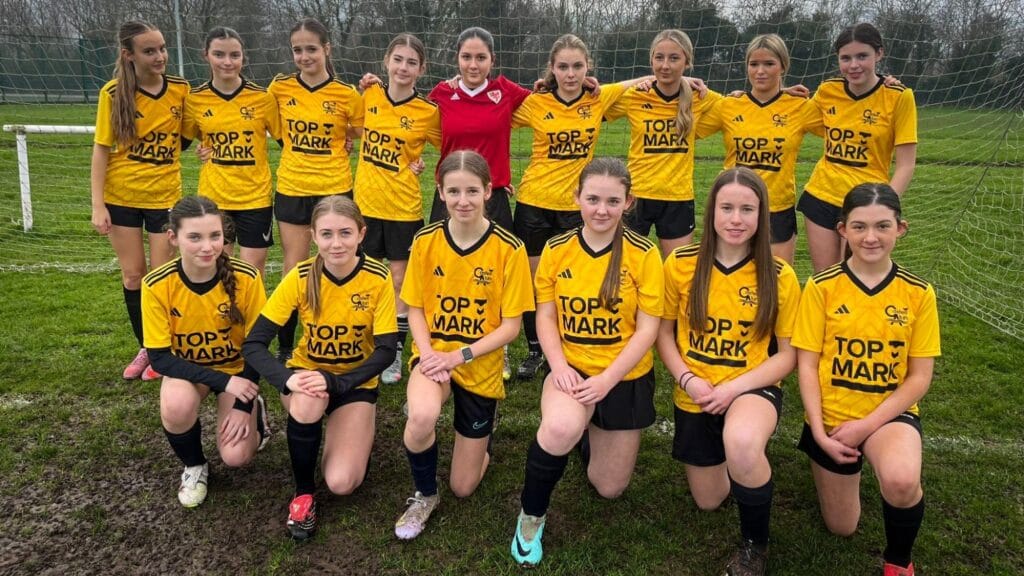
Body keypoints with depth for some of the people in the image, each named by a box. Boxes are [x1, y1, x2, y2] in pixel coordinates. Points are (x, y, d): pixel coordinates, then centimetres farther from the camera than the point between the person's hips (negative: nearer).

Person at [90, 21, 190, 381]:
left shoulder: (181, 89, -5)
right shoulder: (113, 93, -9)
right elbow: (101, 149, -6)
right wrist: (97, 204, -10)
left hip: (165, 196, 0)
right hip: (121, 197, 0)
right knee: (133, 276, 9)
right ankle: (145, 349, 26)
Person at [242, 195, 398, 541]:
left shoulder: (378, 278, -19)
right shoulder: (301, 278, -17)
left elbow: (385, 351, -18)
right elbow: (253, 344, -18)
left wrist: (335, 382, -32)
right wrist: (287, 379, -37)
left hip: (356, 380, -1)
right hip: (308, 372, 1)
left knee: (341, 483, -17)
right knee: (308, 403, -37)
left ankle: (354, 428, 17)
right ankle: (303, 493, -10)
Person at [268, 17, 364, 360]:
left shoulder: (347, 95, -4)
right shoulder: (280, 87, 0)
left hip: (334, 190, -1)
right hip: (291, 190, 1)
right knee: (293, 273, 6)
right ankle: (285, 349, 19)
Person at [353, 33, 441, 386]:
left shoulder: (428, 112, -8)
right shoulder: (369, 96, 2)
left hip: (403, 206, -3)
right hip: (365, 201, 3)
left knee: (399, 281, 5)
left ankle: (395, 356, 19)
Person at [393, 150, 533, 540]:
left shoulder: (509, 249, -14)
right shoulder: (425, 241, -7)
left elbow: (510, 326, -11)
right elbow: (415, 307, 1)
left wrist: (459, 355, -21)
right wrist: (427, 353, -17)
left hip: (480, 366, -1)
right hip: (433, 354, 1)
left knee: (463, 488, 6)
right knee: (422, 418, -35)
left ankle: (479, 447, 44)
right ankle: (425, 496, -2)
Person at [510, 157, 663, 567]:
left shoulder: (644, 255, -11)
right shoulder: (556, 250, -5)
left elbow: (647, 329, -11)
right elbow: (545, 317, -1)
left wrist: (606, 380, -20)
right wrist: (559, 365, -18)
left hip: (626, 378, 1)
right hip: (572, 370, 0)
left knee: (608, 487, 9)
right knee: (560, 429, -35)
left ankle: (590, 433, 44)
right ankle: (531, 516, -6)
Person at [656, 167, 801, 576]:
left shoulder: (780, 277, -11)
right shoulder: (680, 264, -8)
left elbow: (787, 355, -5)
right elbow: (664, 333, 1)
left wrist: (735, 388, -19)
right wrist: (687, 379, -15)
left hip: (753, 388, -2)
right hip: (695, 396, 3)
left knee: (741, 444, -38)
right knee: (708, 501, 13)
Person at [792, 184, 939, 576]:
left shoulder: (918, 293, -7)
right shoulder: (821, 288, -10)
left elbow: (919, 377, -6)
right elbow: (807, 365, -7)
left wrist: (867, 425, -16)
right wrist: (819, 432, -15)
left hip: (889, 413, -1)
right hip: (832, 414, 1)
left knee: (901, 481, -34)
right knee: (841, 528, 12)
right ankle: (850, 461, 44)